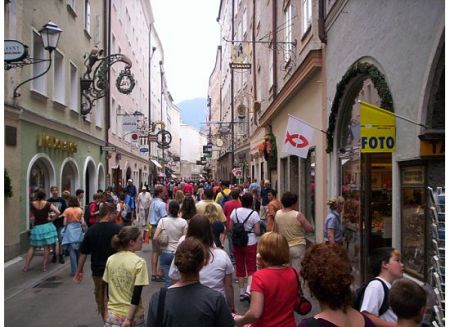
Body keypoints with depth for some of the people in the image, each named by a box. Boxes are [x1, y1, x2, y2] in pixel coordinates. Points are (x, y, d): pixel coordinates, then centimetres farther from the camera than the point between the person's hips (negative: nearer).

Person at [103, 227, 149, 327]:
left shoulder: (110, 260, -2)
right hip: (133, 314, -4)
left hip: (113, 314, 4)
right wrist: (129, 319, -13)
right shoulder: (139, 262, -16)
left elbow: (108, 290, 6)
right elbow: (137, 294, -18)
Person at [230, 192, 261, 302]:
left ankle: (241, 292, 19)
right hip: (250, 243, -3)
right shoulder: (254, 214, -12)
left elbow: (230, 228, 2)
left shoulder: (235, 212, -3)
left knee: (240, 267, 12)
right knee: (251, 267, 5)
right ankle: (248, 290, -12)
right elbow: (257, 232, -12)